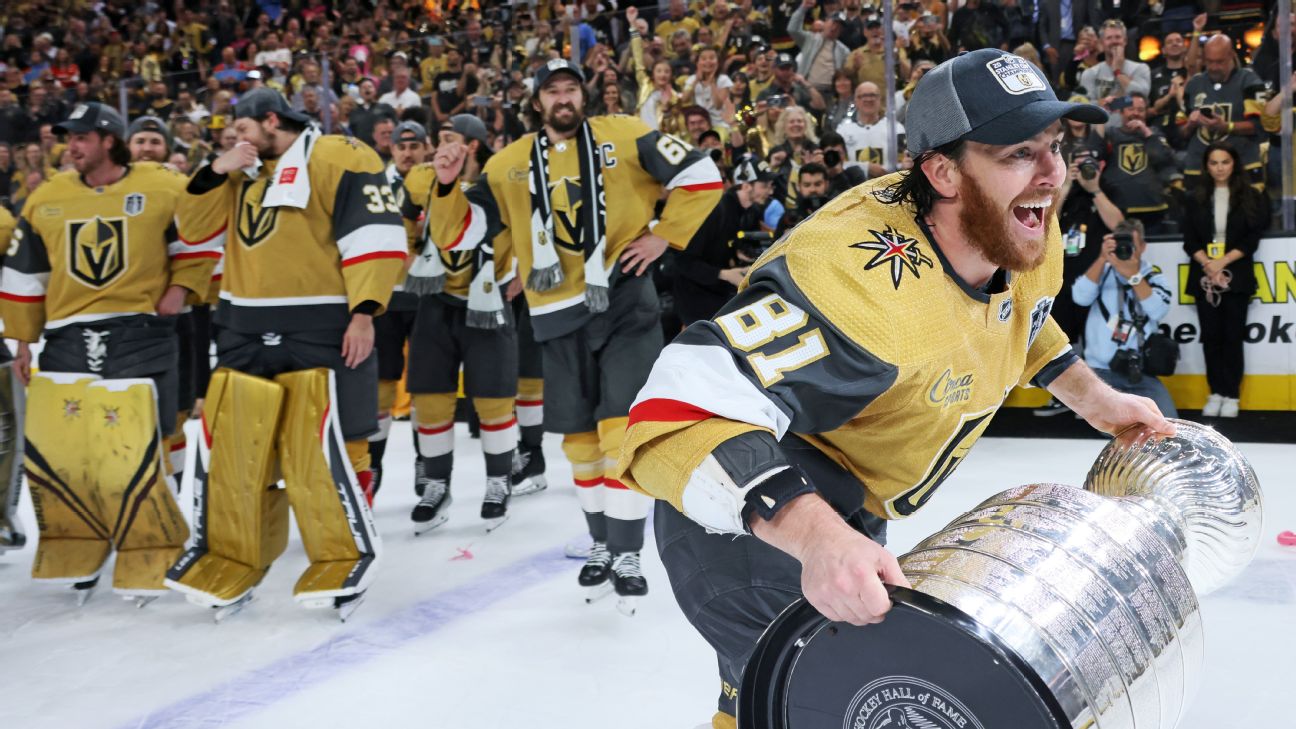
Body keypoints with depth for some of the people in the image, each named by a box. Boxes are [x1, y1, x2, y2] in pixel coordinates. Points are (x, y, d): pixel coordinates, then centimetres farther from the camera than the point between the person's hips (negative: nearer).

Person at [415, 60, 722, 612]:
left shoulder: (624, 136, 0)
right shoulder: (509, 165, 6)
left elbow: (701, 177, 1)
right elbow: (456, 235, 5)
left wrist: (664, 236, -4)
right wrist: (446, 186, -11)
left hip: (624, 300, -3)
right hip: (560, 316, 3)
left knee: (622, 428, -9)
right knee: (580, 438, 10)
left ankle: (627, 554, 1)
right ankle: (602, 542, 29)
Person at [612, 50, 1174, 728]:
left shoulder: (1024, 235, -9)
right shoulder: (857, 278, -38)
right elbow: (678, 416, -45)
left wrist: (1090, 396, 8)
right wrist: (812, 533, -54)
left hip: (847, 518, 9)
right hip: (748, 519, -9)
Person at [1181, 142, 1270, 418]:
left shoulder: (1251, 197, 3)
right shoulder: (1197, 198, 8)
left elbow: (1253, 238, -3)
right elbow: (1189, 238, 3)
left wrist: (1223, 262, -14)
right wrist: (1207, 264, -13)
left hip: (1237, 275, -2)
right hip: (1204, 276, 2)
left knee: (1232, 336, -2)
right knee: (1211, 336, 3)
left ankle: (1231, 395, 3)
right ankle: (1216, 393, 8)